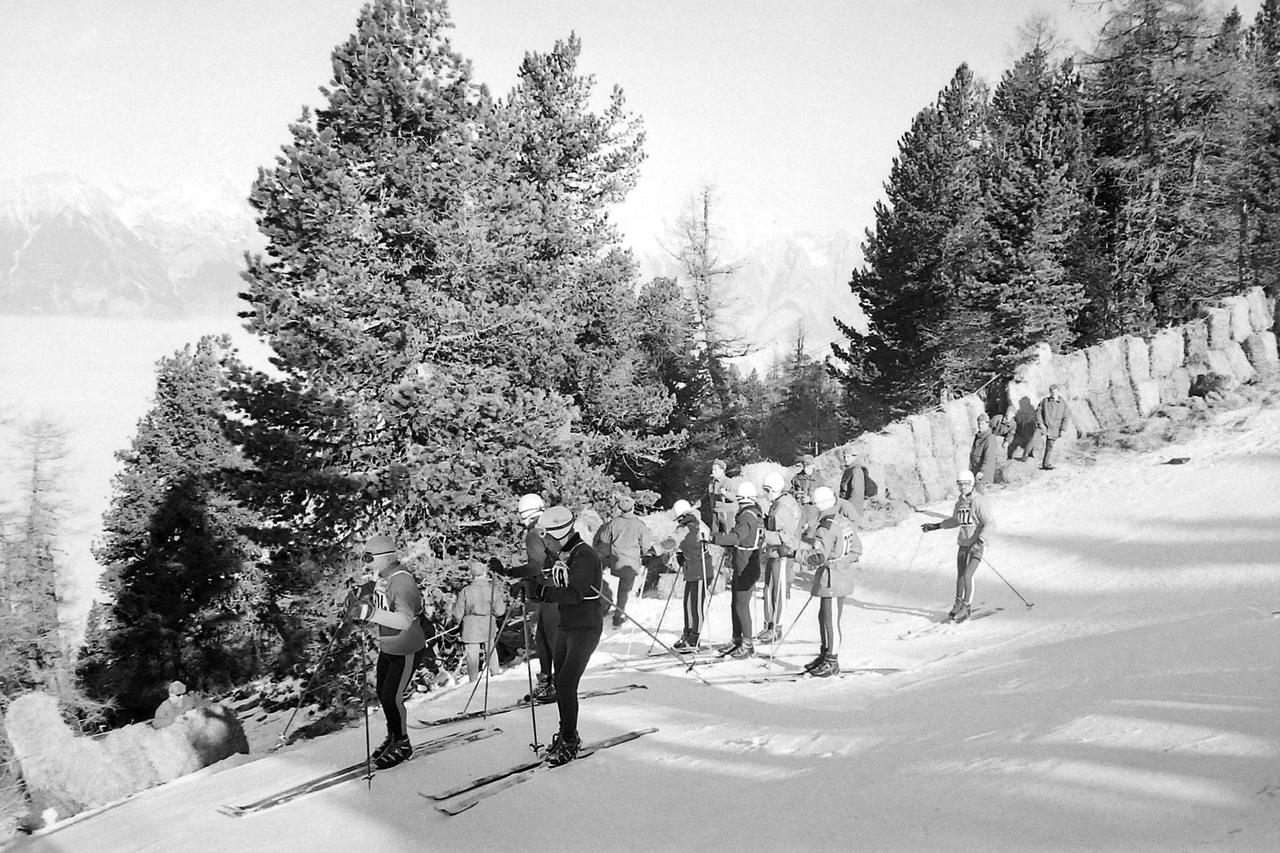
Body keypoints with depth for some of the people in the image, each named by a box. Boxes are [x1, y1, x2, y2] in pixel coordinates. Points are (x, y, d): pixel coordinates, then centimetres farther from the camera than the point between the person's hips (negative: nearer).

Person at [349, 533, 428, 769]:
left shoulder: (403, 583, -30)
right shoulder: (382, 577, -1)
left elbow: (405, 621, -47)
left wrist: (372, 613, -58)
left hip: (407, 652, -8)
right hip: (387, 648, 8)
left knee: (391, 697, -6)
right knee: (382, 694, 15)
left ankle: (402, 745, 13)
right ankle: (393, 737, 35)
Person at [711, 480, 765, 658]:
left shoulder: (748, 517, -18)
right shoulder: (755, 515, 15)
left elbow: (736, 537, -34)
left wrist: (713, 537, -35)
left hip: (746, 570, -10)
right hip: (740, 569, 10)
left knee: (742, 605, -5)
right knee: (735, 605, 15)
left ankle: (748, 644, 1)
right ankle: (737, 640, 23)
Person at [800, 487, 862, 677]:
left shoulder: (826, 528, -20)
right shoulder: (845, 522, 8)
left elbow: (819, 556, -27)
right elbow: (857, 550, 17)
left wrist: (806, 555, -8)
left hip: (832, 581, -10)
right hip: (842, 576, 10)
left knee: (832, 621, -2)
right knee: (823, 618, 19)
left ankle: (832, 663, 5)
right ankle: (824, 655, 29)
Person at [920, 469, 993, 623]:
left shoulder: (979, 502, -15)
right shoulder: (960, 501, 6)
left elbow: (988, 523, -19)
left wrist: (980, 538, -36)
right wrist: (935, 526, 21)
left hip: (977, 544, -6)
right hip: (963, 544, 6)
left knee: (967, 576, -12)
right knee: (960, 575, 12)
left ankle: (966, 607, 3)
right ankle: (958, 604, 29)